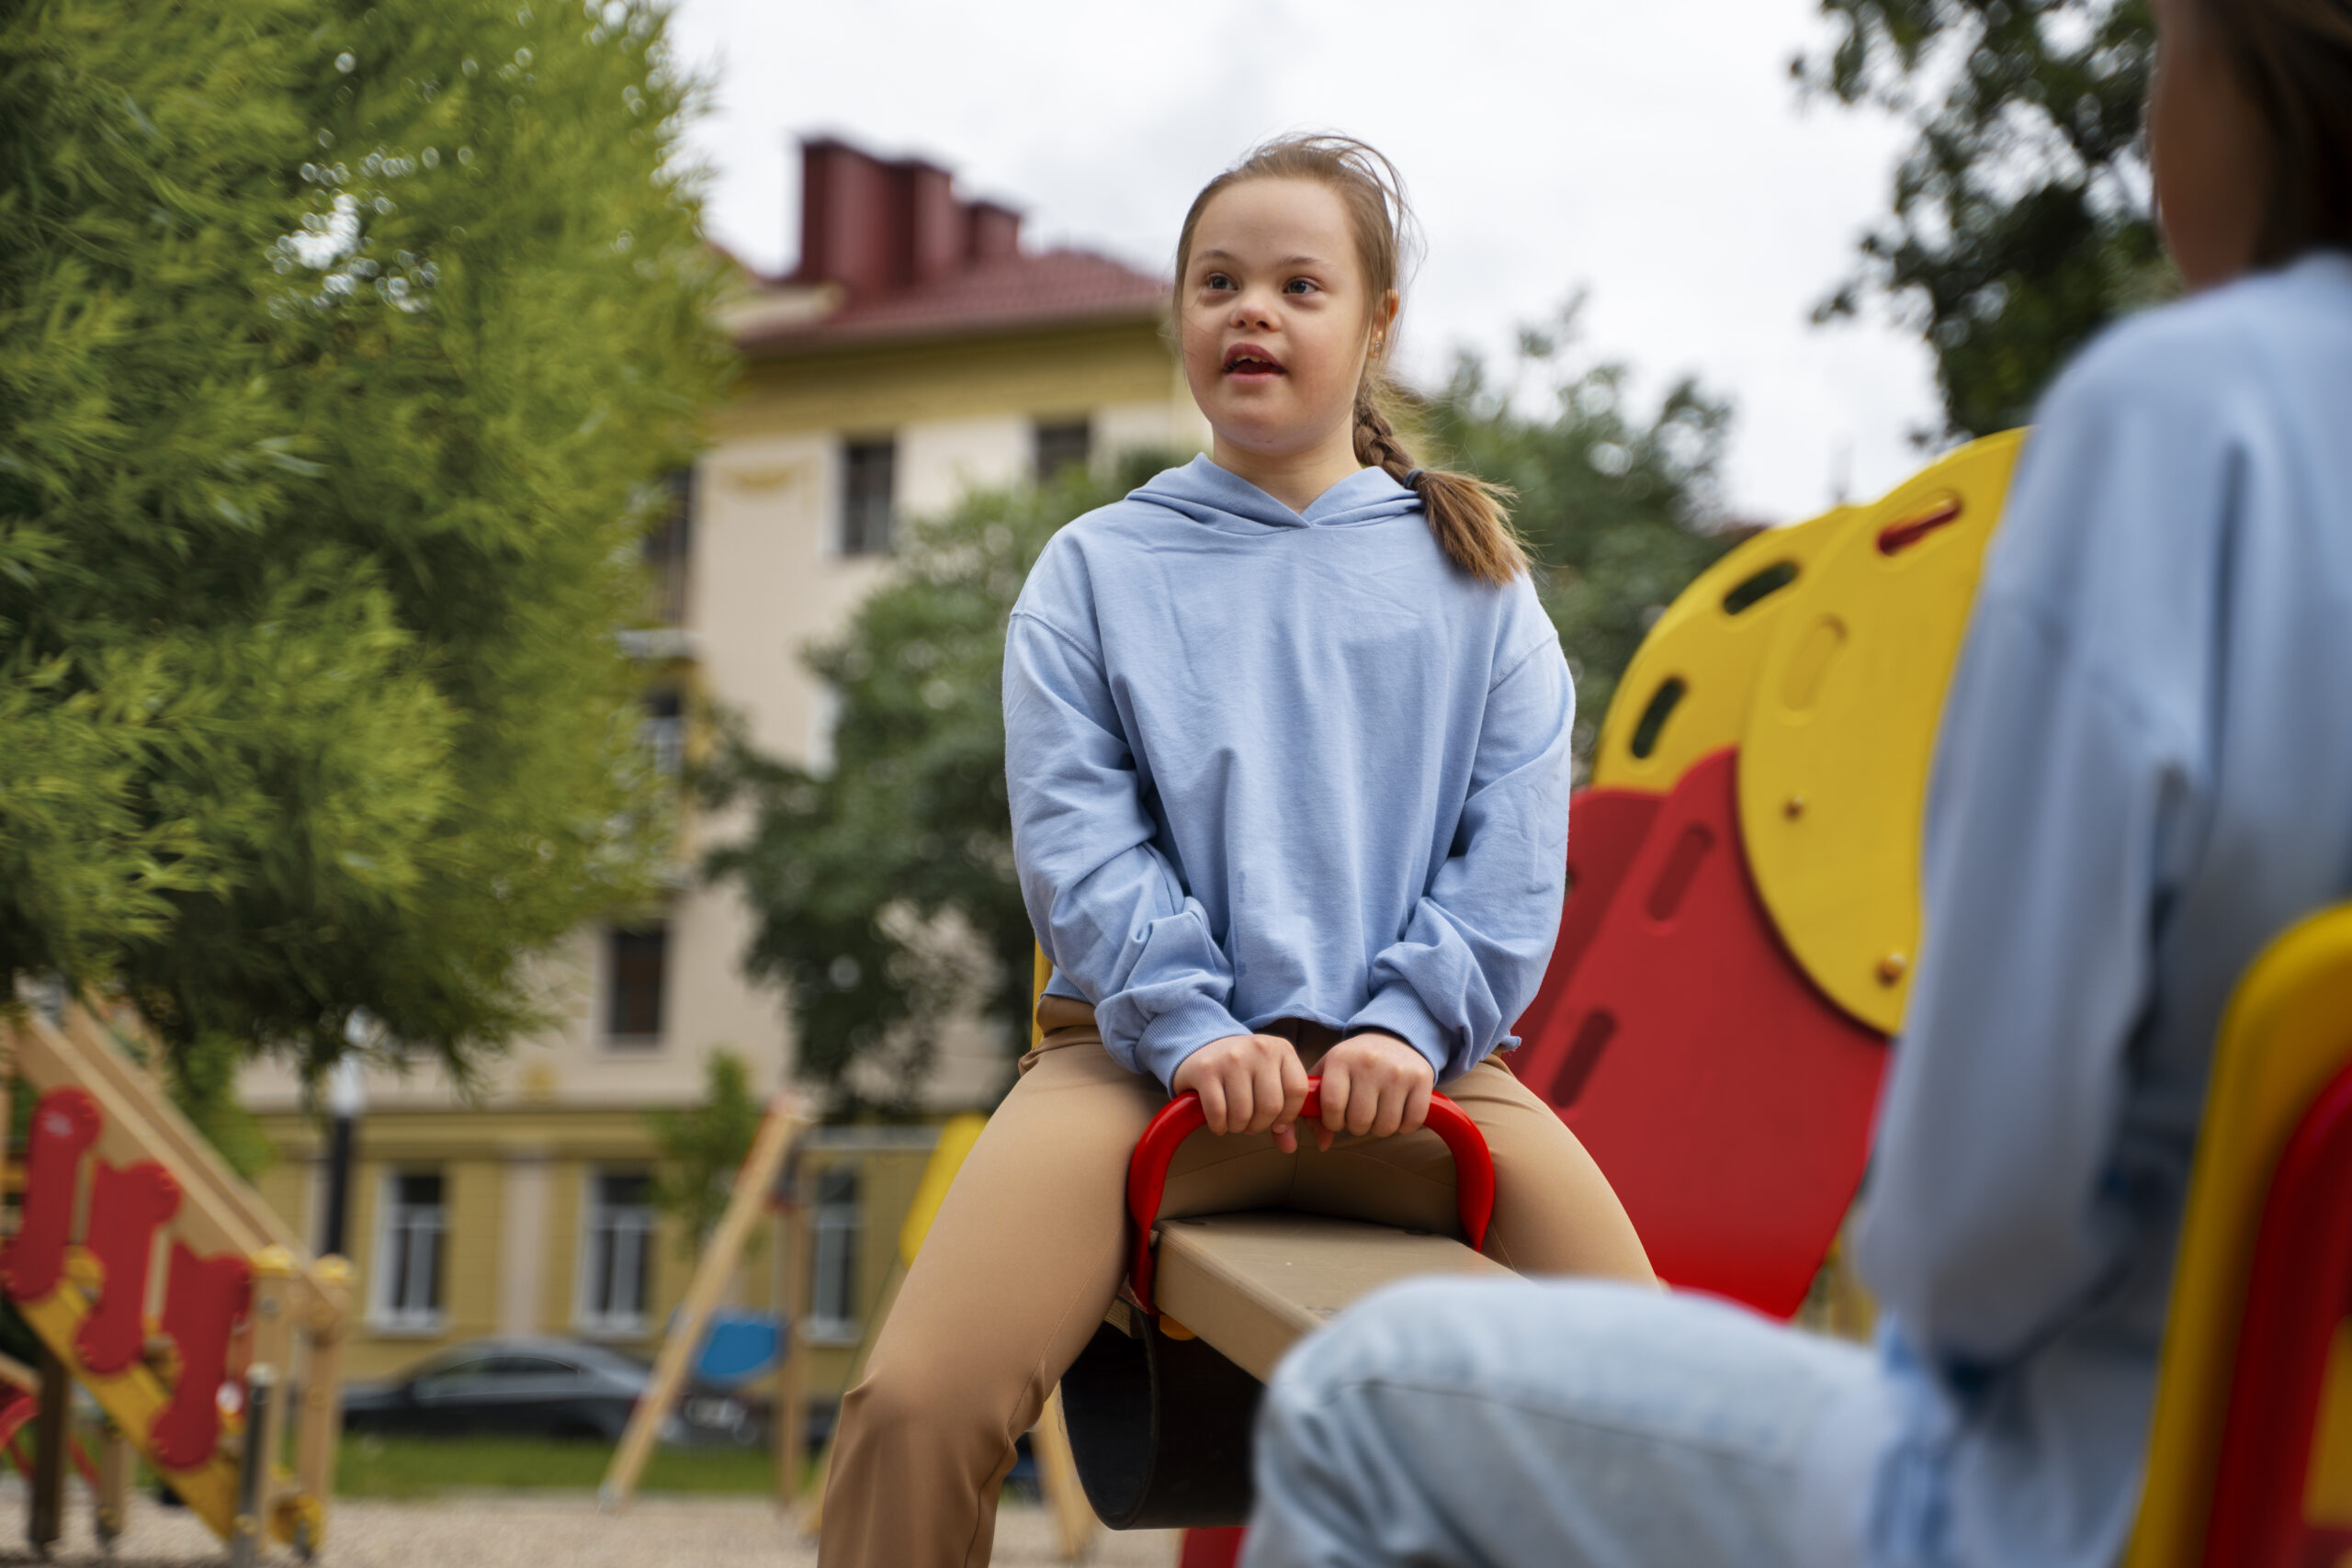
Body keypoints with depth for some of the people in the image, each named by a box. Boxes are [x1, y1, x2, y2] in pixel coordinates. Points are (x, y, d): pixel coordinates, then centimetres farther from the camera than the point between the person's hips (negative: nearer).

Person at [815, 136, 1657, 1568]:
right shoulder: (1096, 570, 14)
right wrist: (1189, 1029, -14)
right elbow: (1077, 838, 1)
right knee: (915, 1409, -26)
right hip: (1150, 1055, 0)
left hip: (1408, 1061, 1)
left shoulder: (1470, 575, 16)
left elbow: (1516, 844, 6)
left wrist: (1410, 1022, -10)